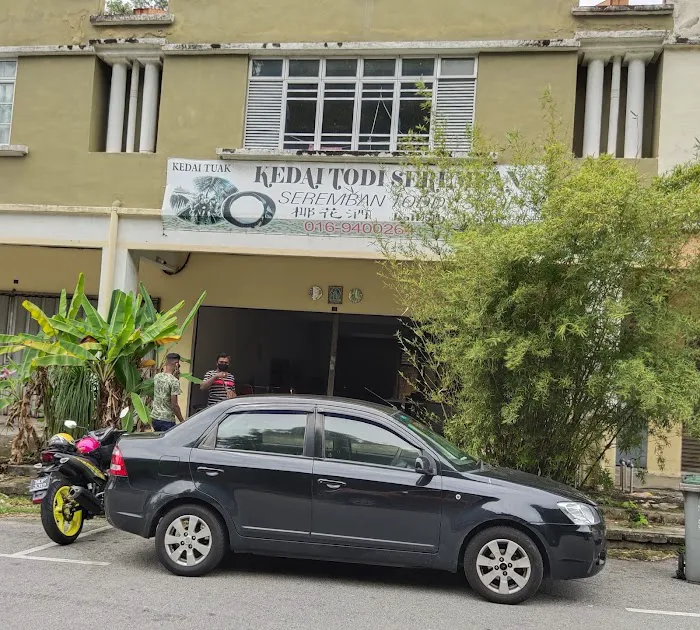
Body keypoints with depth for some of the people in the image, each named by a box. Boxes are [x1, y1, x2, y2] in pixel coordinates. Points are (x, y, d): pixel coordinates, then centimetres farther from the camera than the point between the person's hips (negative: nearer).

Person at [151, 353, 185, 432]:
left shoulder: (157, 377, 4)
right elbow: (174, 405, -17)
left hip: (155, 417, 7)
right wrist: (182, 421, -9)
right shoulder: (174, 381, -17)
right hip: (167, 419, -7)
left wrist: (174, 375, 8)